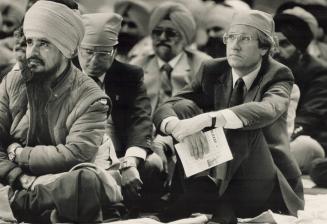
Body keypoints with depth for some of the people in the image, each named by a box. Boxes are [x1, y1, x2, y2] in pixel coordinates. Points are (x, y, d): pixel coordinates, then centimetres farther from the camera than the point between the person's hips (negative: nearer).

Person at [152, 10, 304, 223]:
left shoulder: (278, 76, -8)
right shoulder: (211, 71, 3)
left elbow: (266, 110, -32)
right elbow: (164, 110, -10)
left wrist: (205, 119, -46)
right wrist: (178, 127, -36)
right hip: (218, 179, 4)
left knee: (244, 125, -30)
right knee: (183, 107, -13)